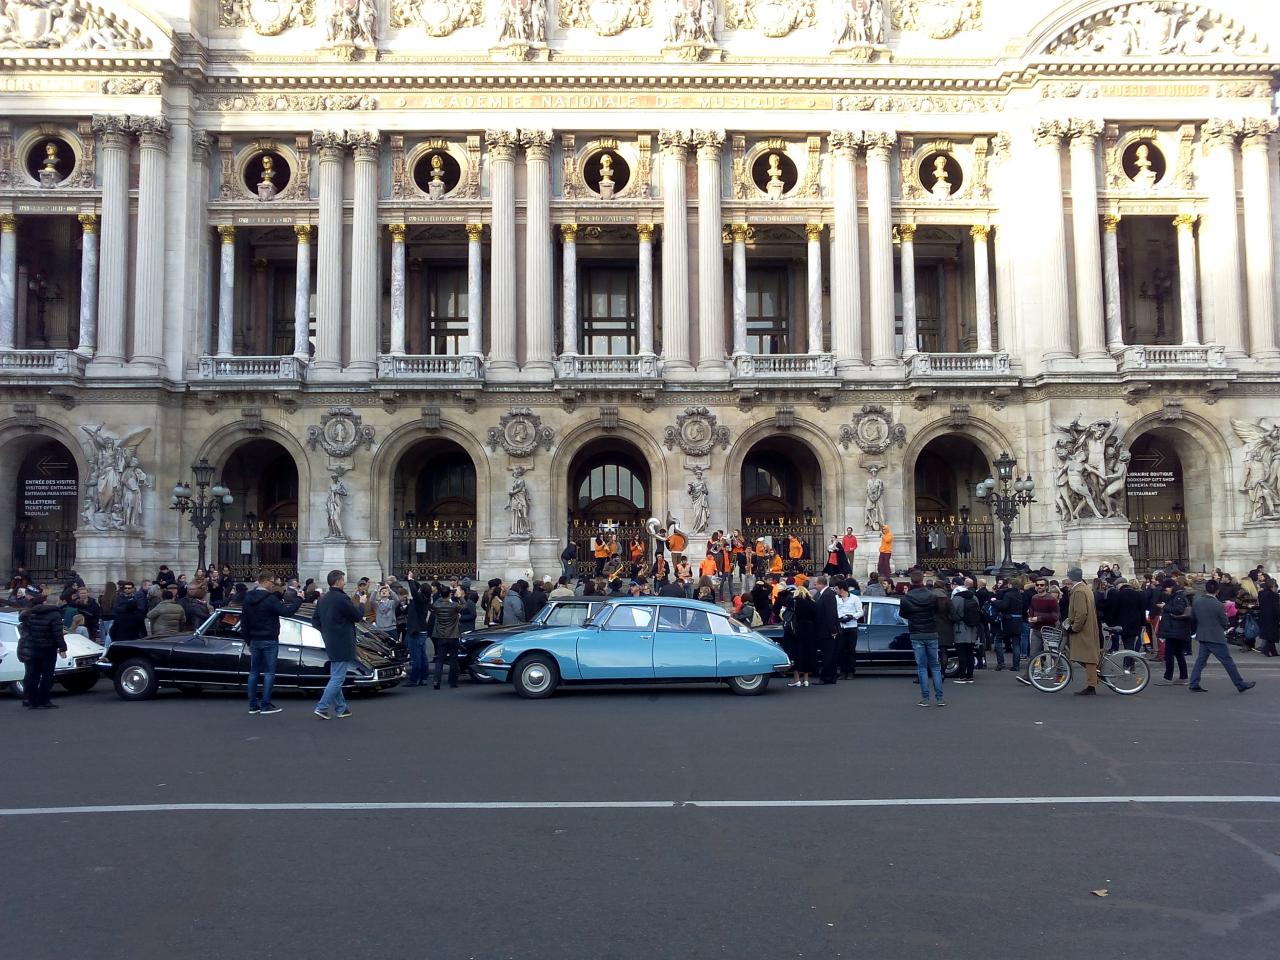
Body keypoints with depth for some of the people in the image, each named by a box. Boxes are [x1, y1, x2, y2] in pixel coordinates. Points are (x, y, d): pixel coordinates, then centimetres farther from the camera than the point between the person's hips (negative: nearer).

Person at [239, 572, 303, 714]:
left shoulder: (248, 599, 9)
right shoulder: (270, 599, -17)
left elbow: (244, 622, 14)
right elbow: (286, 611, -21)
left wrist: (248, 640, 19)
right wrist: (298, 599, -9)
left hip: (254, 640, 7)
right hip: (269, 641, -7)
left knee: (254, 672, 10)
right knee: (269, 672, -2)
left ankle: (253, 705, 12)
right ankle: (266, 705, -2)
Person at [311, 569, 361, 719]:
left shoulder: (323, 599, 9)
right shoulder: (342, 599, -18)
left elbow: (315, 620, 13)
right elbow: (358, 616, -11)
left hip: (330, 643, 9)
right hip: (342, 644, -9)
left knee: (335, 677, 16)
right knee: (337, 678, -5)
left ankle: (341, 708, 22)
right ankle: (322, 708, -8)